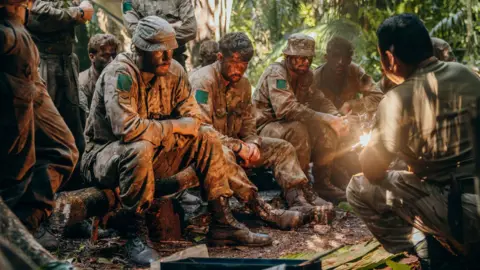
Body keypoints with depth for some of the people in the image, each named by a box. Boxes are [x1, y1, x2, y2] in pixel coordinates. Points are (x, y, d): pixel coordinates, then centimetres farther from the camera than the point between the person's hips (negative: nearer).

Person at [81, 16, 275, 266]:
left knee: (206, 138, -3)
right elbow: (126, 127, -36)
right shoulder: (120, 74, -23)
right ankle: (136, 236, -25)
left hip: (153, 152, 7)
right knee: (140, 149, -39)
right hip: (105, 153, -7)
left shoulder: (174, 71, -2)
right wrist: (171, 127, -21)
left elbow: (192, 120, -1)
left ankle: (222, 225, 0)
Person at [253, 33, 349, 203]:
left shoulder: (306, 75, 7)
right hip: (264, 128, -8)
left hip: (287, 124, 8)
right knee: (297, 129, -35)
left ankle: (322, 183, -5)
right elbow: (286, 108, -33)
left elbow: (320, 100, 3)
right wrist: (325, 118, -32)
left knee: (327, 129, -11)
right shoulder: (276, 73, -20)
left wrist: (336, 119, -19)